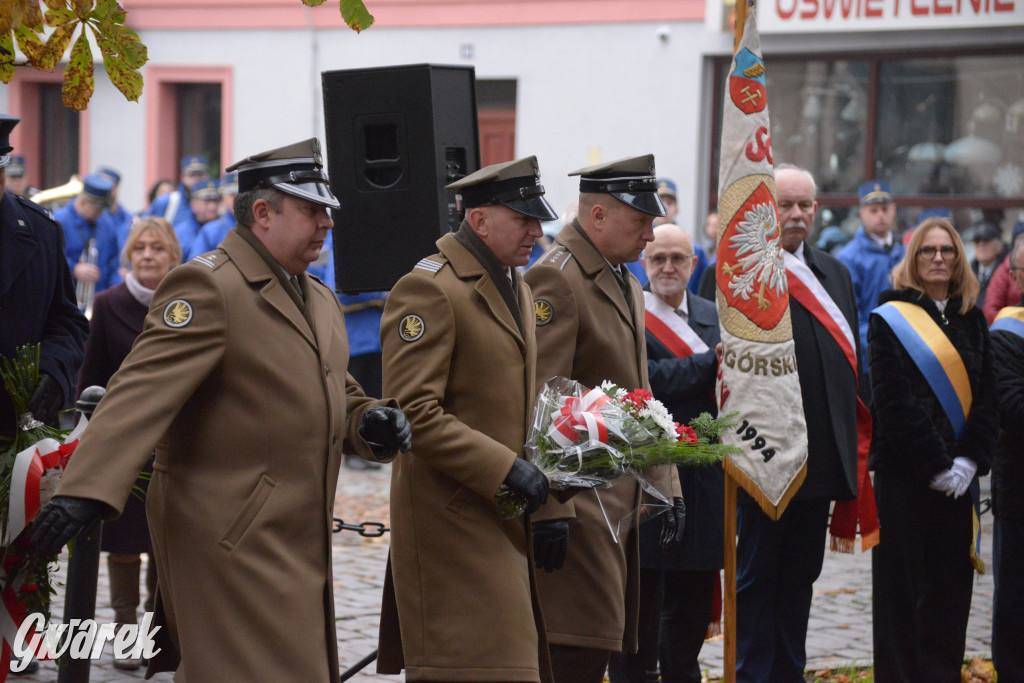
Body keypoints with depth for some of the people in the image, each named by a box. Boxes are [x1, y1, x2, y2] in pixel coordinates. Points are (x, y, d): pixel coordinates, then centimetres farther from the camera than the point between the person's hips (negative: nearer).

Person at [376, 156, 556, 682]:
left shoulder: (517, 290, 18)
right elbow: (413, 413, -20)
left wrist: (541, 480, 13)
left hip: (506, 518, 9)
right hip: (453, 516, -9)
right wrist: (505, 468, -21)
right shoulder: (429, 289, -13)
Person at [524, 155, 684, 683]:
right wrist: (549, 509, -23)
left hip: (620, 499, 9)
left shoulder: (625, 283, 18)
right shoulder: (557, 280, -13)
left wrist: (665, 486, 16)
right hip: (581, 498, -9)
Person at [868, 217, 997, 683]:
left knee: (950, 587, 6)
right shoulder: (890, 320, -2)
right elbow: (894, 402, -10)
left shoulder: (972, 322, 12)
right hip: (904, 473, -4)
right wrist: (935, 465, -14)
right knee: (902, 587, 0)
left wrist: (968, 461, -8)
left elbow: (987, 398, 6)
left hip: (957, 475, 4)